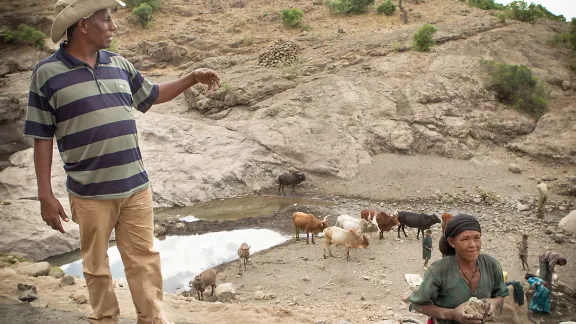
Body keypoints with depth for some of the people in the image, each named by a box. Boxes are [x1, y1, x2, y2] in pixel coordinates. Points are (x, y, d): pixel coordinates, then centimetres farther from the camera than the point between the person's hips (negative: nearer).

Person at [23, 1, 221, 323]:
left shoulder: (119, 64, 7)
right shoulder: (47, 73, -7)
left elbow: (152, 95, 23)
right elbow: (42, 138, -5)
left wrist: (192, 77, 12)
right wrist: (46, 195, -7)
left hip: (136, 186, 4)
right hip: (90, 193, -3)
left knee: (144, 259, 10)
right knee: (96, 265, 12)